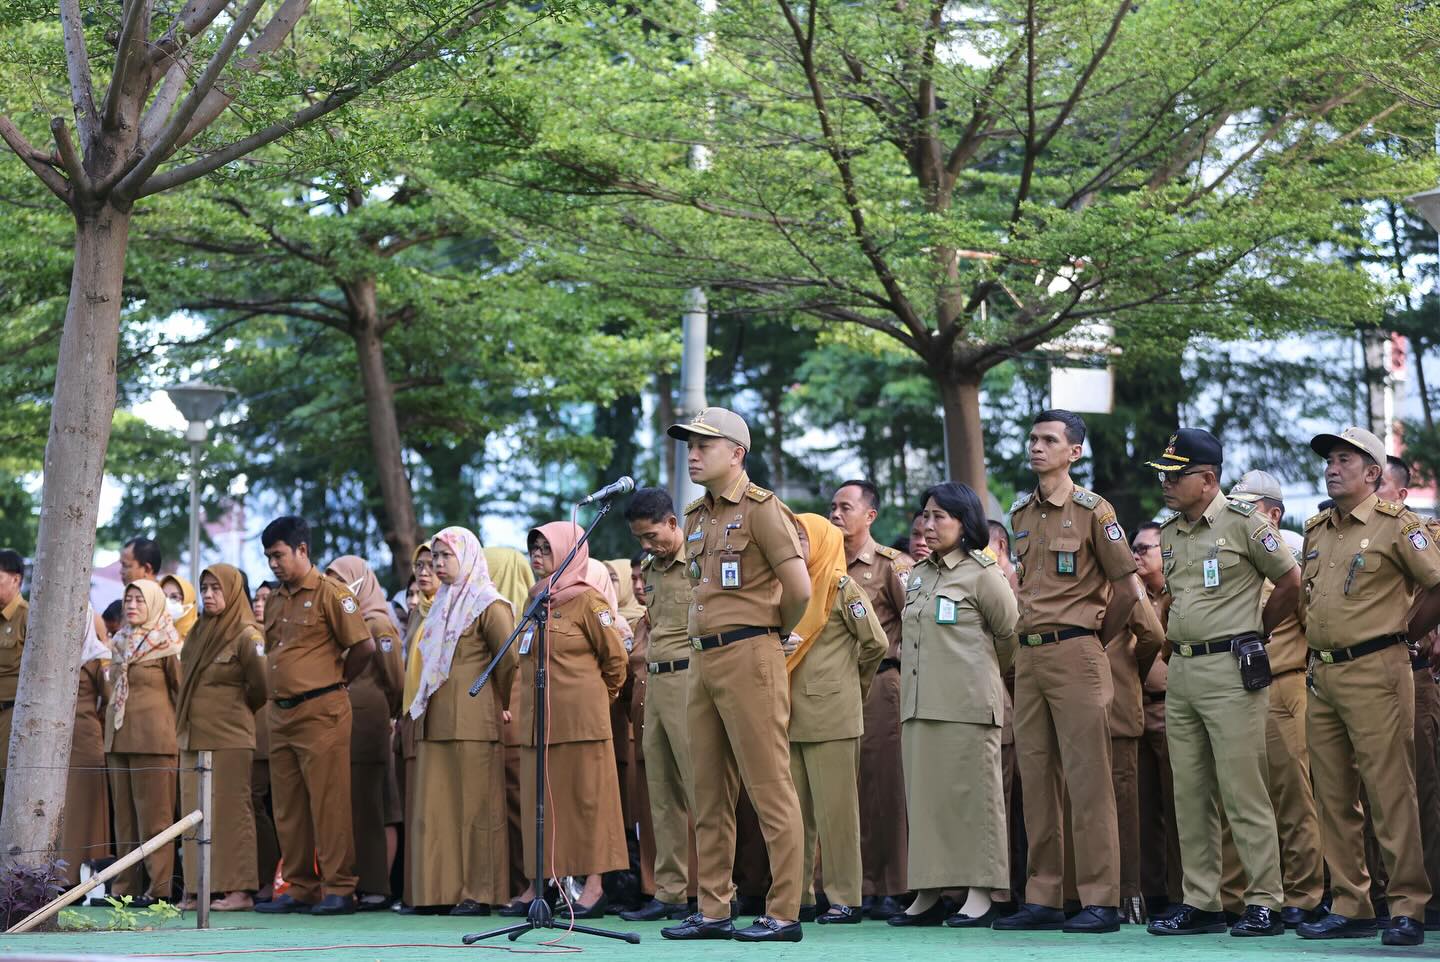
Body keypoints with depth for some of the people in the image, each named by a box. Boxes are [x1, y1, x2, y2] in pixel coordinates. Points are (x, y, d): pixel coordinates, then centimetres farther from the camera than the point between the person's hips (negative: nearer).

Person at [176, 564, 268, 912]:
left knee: (230, 811, -6)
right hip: (192, 738, 7)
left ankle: (239, 889, -4)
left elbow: (261, 686, -9)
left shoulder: (246, 635, -7)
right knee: (195, 814, 5)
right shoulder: (198, 633, 15)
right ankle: (198, 889, 8)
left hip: (229, 739, -7)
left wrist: (236, 709, 6)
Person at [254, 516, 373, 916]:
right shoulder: (274, 601, 17)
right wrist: (279, 694, 16)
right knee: (288, 808, 8)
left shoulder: (329, 593, -6)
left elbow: (364, 646, -10)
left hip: (320, 713, -8)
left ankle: (339, 890, -4)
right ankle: (299, 888, 14)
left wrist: (334, 681, 2)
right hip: (281, 714, 8)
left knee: (328, 803, -7)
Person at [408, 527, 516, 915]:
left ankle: (479, 892, -3)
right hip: (435, 720, 8)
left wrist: (496, 702, 0)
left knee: (475, 806, -5)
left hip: (472, 721, -8)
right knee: (435, 807, 4)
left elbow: (511, 661, -9)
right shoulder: (440, 607, 20)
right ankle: (441, 890, 7)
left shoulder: (488, 606, -5)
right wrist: (420, 704, 16)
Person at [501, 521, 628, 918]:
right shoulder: (537, 600, 16)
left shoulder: (586, 600, -6)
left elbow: (615, 657, -3)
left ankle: (594, 885, -4)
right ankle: (538, 885, 10)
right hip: (537, 718, 7)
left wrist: (598, 695, 8)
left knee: (586, 797, -5)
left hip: (580, 718, -7)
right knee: (540, 802, 7)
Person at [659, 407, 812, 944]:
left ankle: (783, 914, -5)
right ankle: (713, 910, 15)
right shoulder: (696, 516, 17)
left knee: (769, 789, -6)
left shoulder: (759, 507, -7)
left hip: (749, 655, -8)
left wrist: (776, 632, 3)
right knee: (710, 793, 9)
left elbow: (799, 588, -12)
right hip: (702, 658, 9)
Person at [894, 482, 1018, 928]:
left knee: (971, 792, -4)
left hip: (967, 703, -7)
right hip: (920, 703, 7)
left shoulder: (981, 575, -5)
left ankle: (979, 895, -2)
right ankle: (929, 894, 9)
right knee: (925, 793, 6)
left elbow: (1011, 633, -1)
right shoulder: (917, 576, 16)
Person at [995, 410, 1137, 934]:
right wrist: (1032, 639, 16)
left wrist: (1095, 639, 5)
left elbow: (1126, 588, -3)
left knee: (1087, 778, -7)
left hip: (1074, 653, -7)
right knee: (1036, 779, 7)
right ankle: (1042, 899, 11)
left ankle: (1101, 900, -6)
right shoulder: (1020, 515, 15)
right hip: (1028, 655, 7)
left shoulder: (1092, 511, -4)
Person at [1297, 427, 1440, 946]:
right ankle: (1350, 907, 13)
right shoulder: (1316, 531, 16)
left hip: (1374, 672, -7)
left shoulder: (1396, 525, -4)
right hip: (1322, 676, 7)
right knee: (1333, 798, 7)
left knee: (1390, 792, -9)